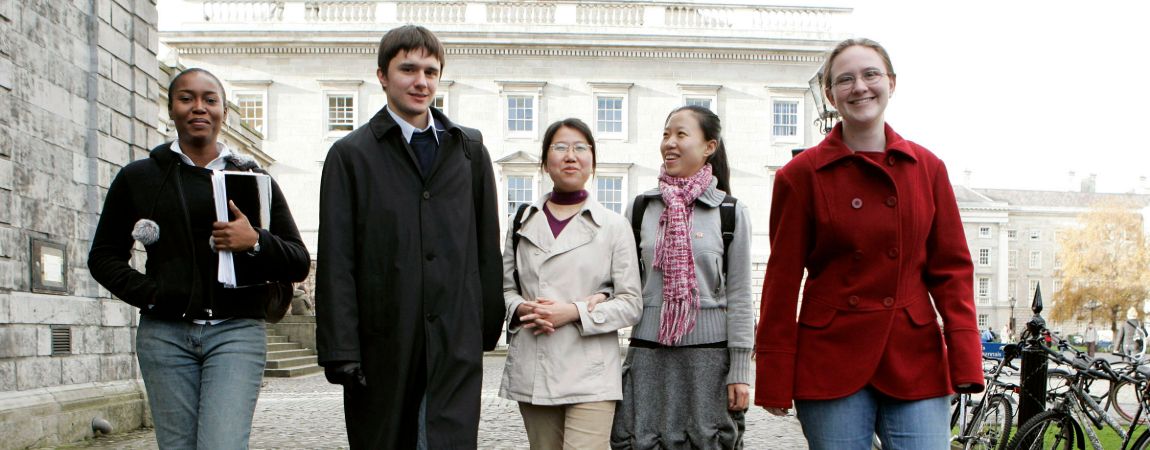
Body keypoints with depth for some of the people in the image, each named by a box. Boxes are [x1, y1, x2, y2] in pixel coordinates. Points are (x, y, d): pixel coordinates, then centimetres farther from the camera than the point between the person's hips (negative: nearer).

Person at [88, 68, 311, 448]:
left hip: (237, 331, -1)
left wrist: (256, 242, -12)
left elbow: (299, 263, 9)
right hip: (165, 334, 1)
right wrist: (145, 292, -2)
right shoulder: (138, 178, 12)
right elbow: (104, 257, 17)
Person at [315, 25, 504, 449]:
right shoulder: (351, 154, 4)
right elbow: (335, 265, -2)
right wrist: (340, 350, -8)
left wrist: (490, 327, 8)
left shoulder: (470, 149, 13)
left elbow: (488, 249, 14)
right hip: (382, 345, -1)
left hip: (457, 344, 1)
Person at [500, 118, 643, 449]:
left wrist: (575, 312, -14)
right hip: (532, 371, 3)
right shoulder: (522, 222, 11)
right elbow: (506, 287, 16)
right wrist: (522, 309, -7)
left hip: (590, 374, -3)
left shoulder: (614, 226, 2)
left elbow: (631, 304, 0)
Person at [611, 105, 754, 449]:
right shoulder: (640, 208, 7)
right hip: (648, 352, 2)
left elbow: (739, 295, 1)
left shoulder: (731, 212, 2)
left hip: (709, 352, -1)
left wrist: (740, 371, -2)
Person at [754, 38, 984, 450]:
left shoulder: (927, 168, 8)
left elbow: (951, 268, 7)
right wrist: (775, 381, -3)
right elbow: (782, 278, 0)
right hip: (831, 361, -2)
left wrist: (966, 364, -3)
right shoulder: (801, 175, 0)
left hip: (916, 359, 2)